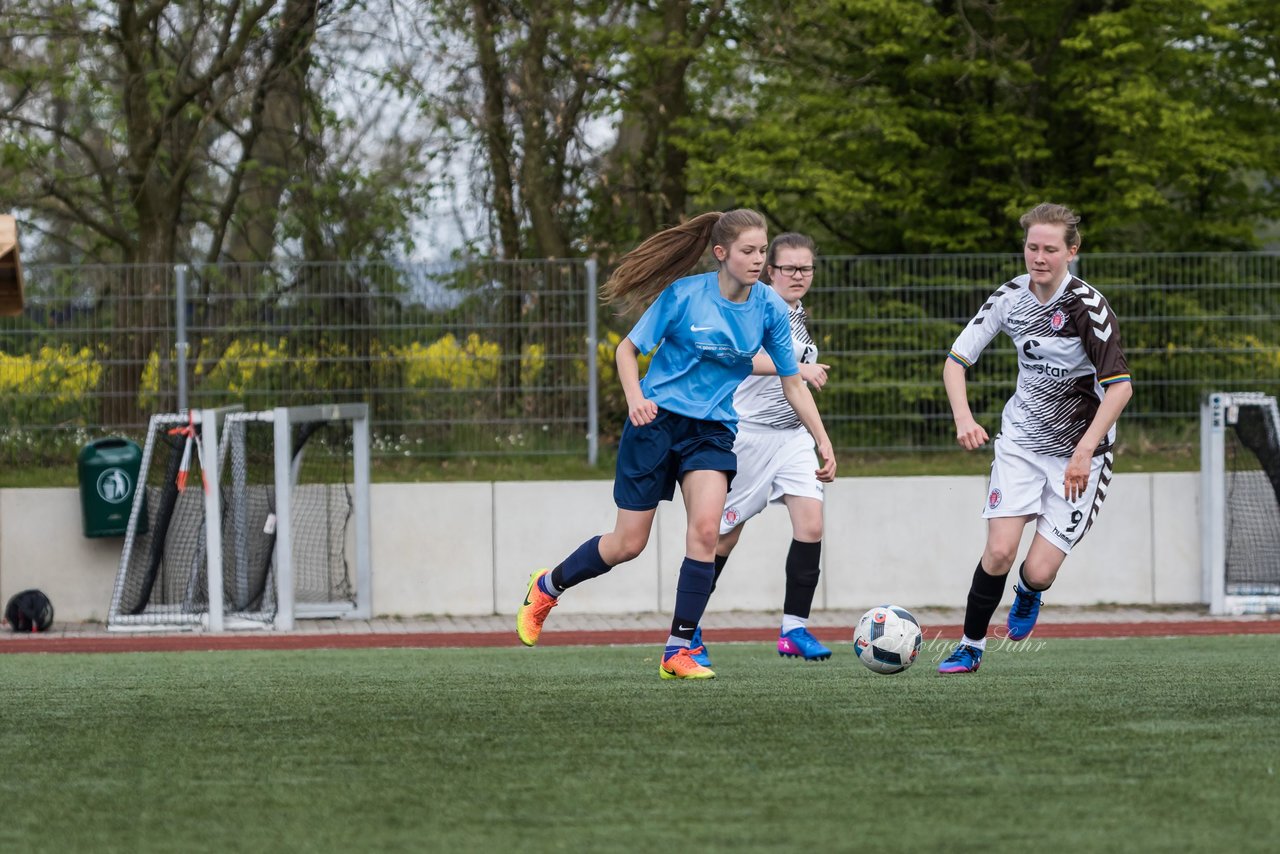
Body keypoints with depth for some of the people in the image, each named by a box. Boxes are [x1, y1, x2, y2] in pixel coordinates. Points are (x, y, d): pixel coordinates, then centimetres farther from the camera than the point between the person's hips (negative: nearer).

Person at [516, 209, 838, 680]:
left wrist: (823, 442, -1)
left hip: (712, 429, 3)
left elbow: (792, 383, 3)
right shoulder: (683, 295, -14)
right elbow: (629, 348, -3)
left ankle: (678, 651, -11)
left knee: (705, 529, -20)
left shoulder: (768, 307, -5)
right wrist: (635, 397, -21)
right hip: (658, 420, -3)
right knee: (628, 543, 2)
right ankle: (547, 586, 30)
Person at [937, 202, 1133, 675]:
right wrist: (963, 417, -16)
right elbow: (956, 360, 3)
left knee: (1039, 572, -7)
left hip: (1079, 452, -3)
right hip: (1020, 440, 3)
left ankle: (1027, 594, 32)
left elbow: (1120, 385, -23)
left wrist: (1084, 451, -30)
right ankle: (971, 647, 6)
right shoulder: (1010, 296, -5)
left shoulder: (1086, 306, -20)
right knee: (1000, 550, -14)